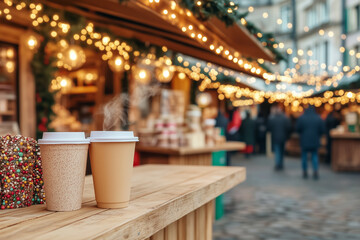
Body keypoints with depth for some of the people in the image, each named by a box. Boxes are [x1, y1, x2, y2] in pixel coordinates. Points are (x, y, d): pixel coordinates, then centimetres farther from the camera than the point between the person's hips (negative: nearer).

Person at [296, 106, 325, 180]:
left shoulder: (301, 118, -9)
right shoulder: (318, 118, -4)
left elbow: (297, 129, -6)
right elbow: (322, 130, -2)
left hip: (304, 141, -1)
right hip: (315, 141, 1)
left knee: (304, 156, 9)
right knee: (314, 156, 12)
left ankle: (305, 172, 13)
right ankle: (315, 171, 0)